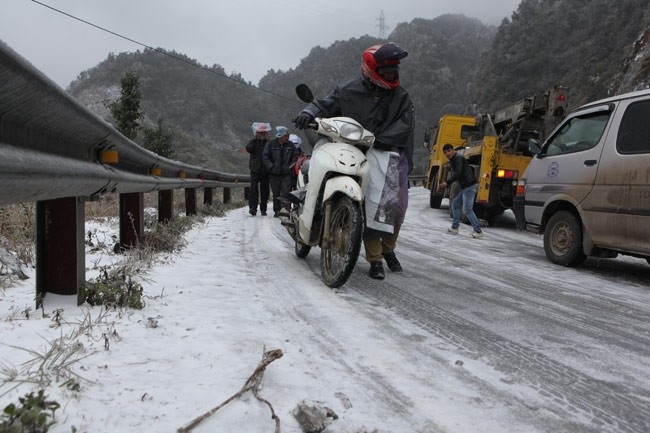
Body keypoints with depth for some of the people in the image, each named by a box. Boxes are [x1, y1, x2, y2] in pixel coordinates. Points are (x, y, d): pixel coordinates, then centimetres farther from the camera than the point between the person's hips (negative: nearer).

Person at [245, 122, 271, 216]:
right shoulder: (253, 141, 6)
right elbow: (248, 149, -15)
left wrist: (267, 141, -13)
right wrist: (255, 139, -13)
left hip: (265, 170, 1)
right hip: (255, 170, -1)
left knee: (264, 190, 6)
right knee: (254, 189, -10)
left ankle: (263, 209, 13)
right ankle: (253, 207, -11)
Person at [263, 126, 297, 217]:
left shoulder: (290, 145, 4)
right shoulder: (270, 144, -2)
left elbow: (294, 157, 14)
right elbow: (265, 157, -3)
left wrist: (290, 166, 0)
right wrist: (271, 167, -10)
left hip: (286, 174, 0)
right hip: (274, 174, 0)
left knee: (286, 193, -10)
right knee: (276, 194, 9)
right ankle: (276, 211, 20)